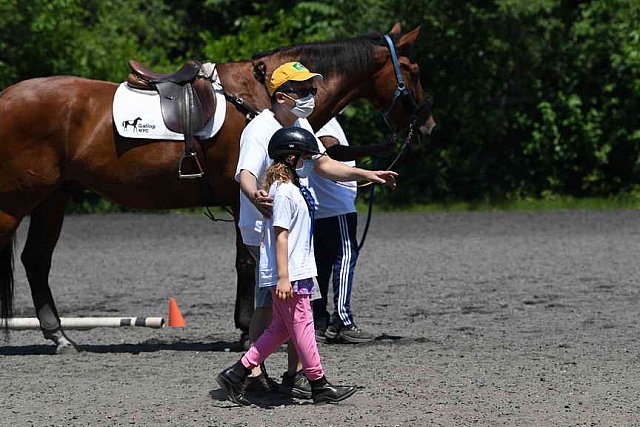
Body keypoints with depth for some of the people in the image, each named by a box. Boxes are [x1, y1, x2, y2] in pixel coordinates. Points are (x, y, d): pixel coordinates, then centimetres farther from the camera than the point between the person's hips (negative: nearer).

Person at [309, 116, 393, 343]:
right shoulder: (324, 119, -15)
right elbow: (332, 151, -32)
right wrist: (373, 151, -40)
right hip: (337, 206, -10)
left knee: (323, 259, 12)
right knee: (346, 256, -10)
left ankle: (320, 319, 15)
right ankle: (342, 322, -15)